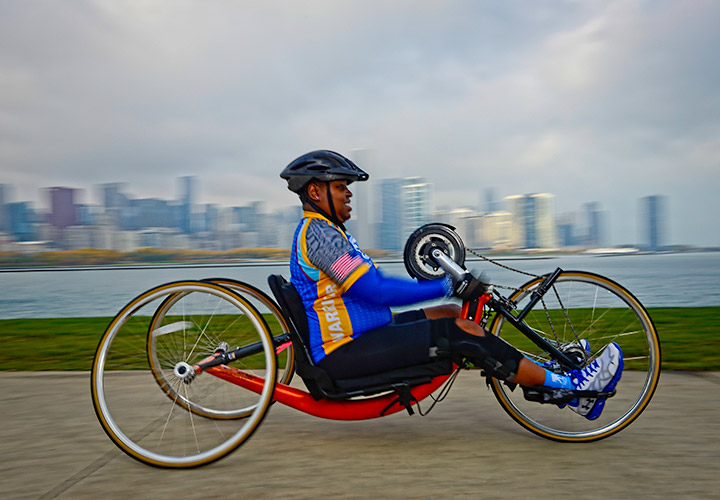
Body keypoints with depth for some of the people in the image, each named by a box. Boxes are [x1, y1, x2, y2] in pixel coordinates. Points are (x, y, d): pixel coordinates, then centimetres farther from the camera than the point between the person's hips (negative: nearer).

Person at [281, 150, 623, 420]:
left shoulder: (323, 230, 17)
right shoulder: (316, 232, -16)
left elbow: (369, 289, 20)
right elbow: (377, 290, -24)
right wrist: (449, 287, -18)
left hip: (352, 337, 10)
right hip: (343, 354, -10)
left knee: (450, 314, 5)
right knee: (458, 331, -16)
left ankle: (543, 372, 11)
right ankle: (571, 388, -8)